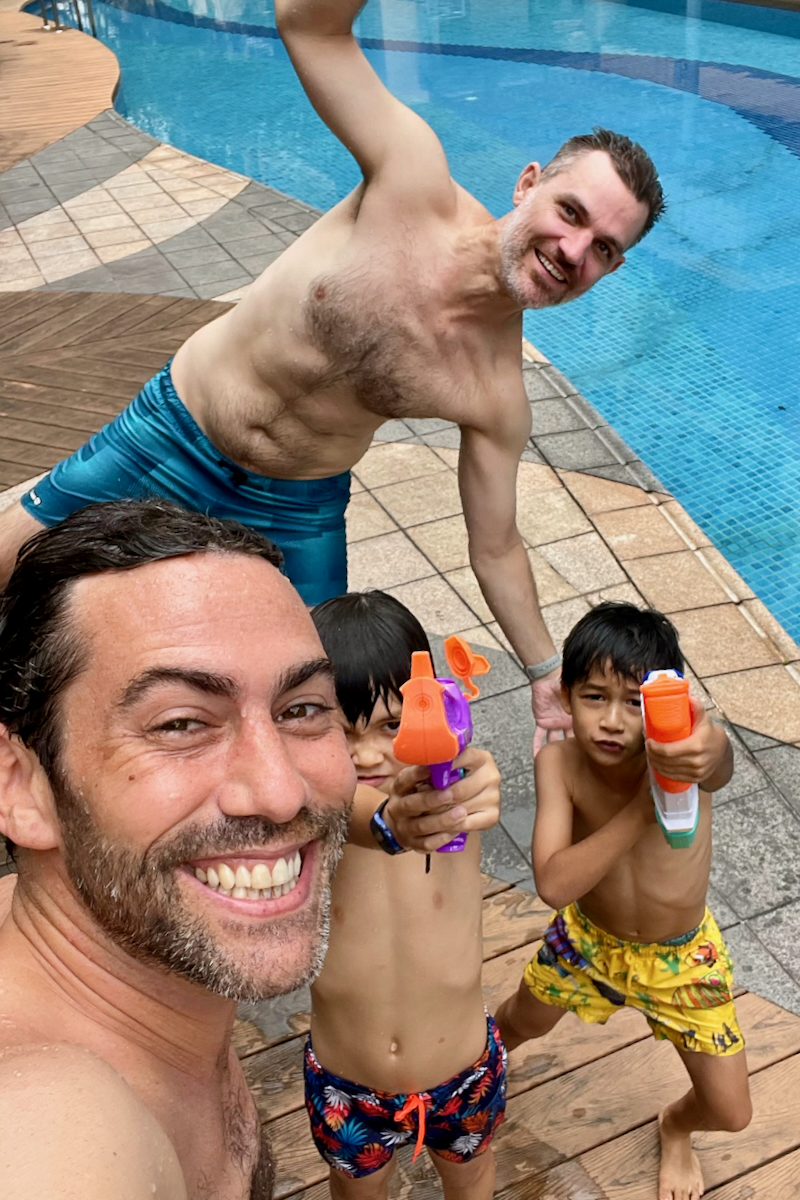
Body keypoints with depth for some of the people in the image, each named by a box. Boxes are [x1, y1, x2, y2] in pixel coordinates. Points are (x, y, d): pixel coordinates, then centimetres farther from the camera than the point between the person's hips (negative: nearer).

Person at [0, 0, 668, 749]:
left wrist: (546, 671, 0)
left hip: (295, 511, 1)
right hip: (172, 434, 0)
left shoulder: (498, 398, -18)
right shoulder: (415, 184, -23)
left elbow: (495, 549, -5)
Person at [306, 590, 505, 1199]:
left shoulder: (450, 787, -23)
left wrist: (466, 773, -70)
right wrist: (388, 825, -71)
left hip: (463, 1073, 1)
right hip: (346, 1085, 0)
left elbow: (476, 780, -45)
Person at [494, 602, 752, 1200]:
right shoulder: (559, 762, -27)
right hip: (587, 938, 2)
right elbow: (553, 884, -36)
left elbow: (720, 764, -60)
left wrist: (706, 752, -84)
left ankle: (676, 1127, 46)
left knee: (731, 1113, 7)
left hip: (681, 955, -1)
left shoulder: (678, 755, -34)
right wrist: (642, 808, -45)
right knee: (523, 1021, 26)